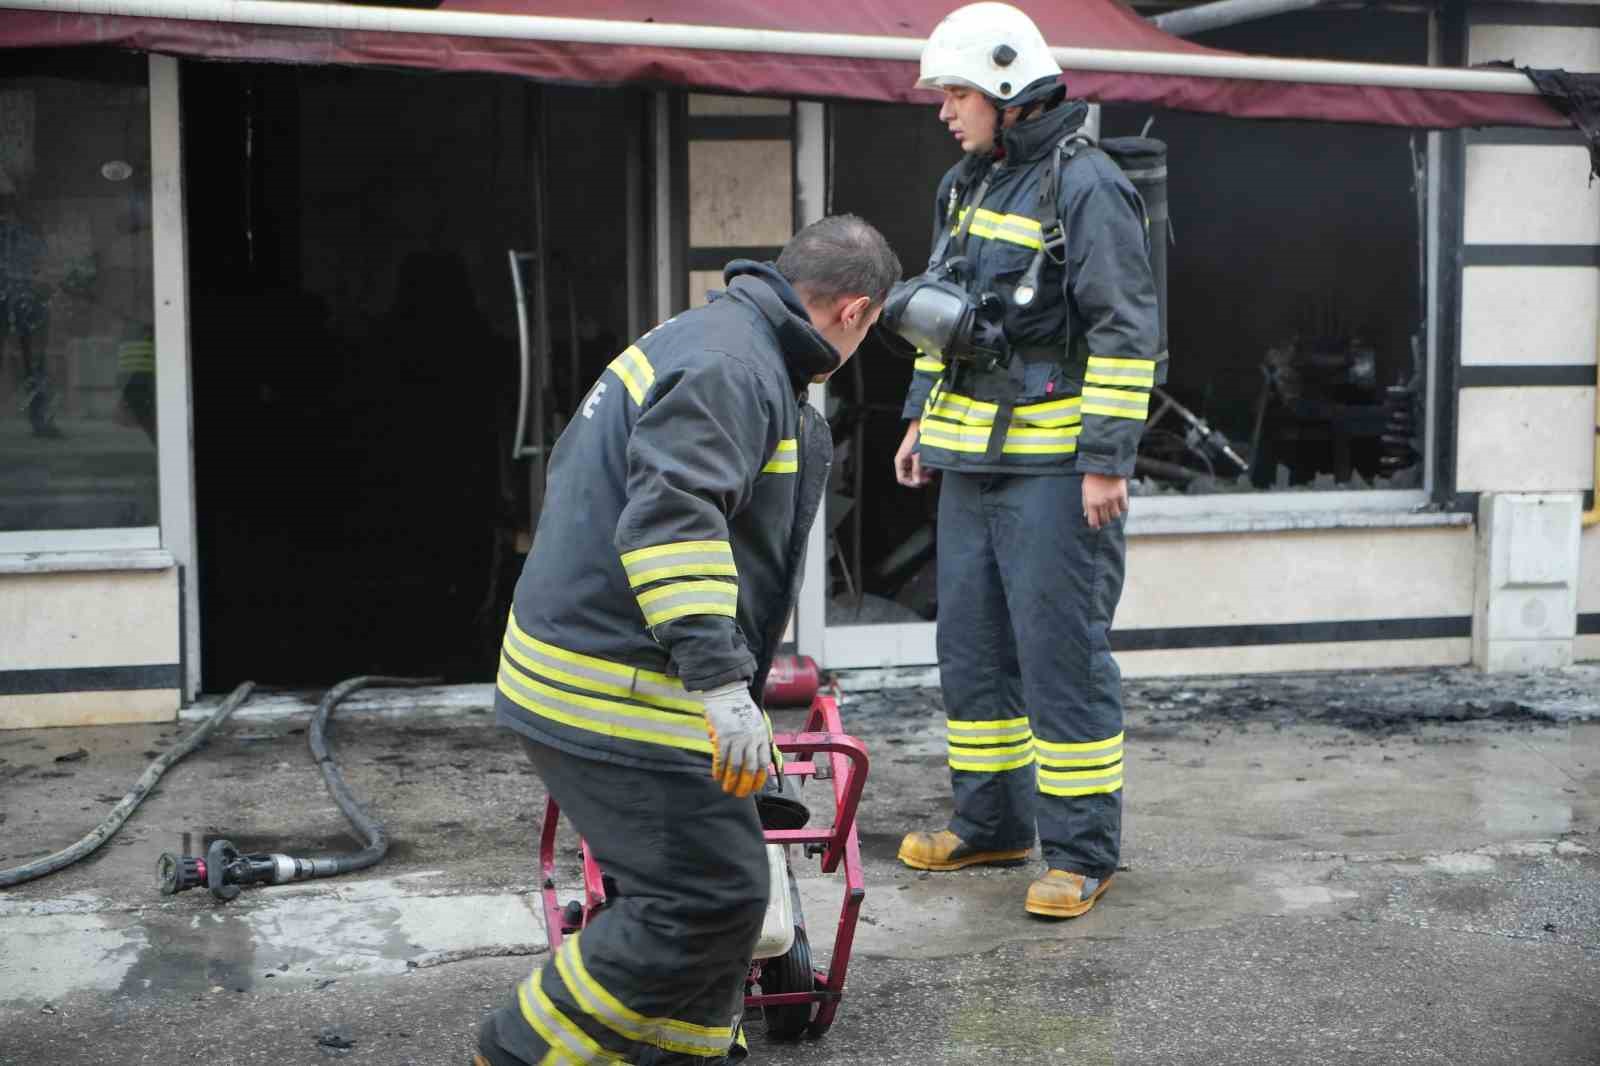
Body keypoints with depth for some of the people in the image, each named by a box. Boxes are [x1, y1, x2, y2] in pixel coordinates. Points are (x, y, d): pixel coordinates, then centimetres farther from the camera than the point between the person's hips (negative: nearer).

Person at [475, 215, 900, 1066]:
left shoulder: (696, 339, 18)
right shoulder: (729, 366, -16)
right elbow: (673, 518, -30)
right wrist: (722, 681, -34)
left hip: (576, 669, 11)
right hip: (619, 700, -11)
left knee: (718, 891, 15)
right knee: (708, 898, -7)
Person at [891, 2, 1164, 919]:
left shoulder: (1086, 187, -12)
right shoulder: (969, 184, 15)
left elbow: (1125, 330, -16)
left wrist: (1108, 458, -19)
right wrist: (924, 415, 21)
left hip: (1057, 465, -9)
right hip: (974, 461, 9)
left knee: (1063, 652, -5)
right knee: (973, 645, 14)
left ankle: (1084, 851, 5)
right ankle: (990, 823, 27)